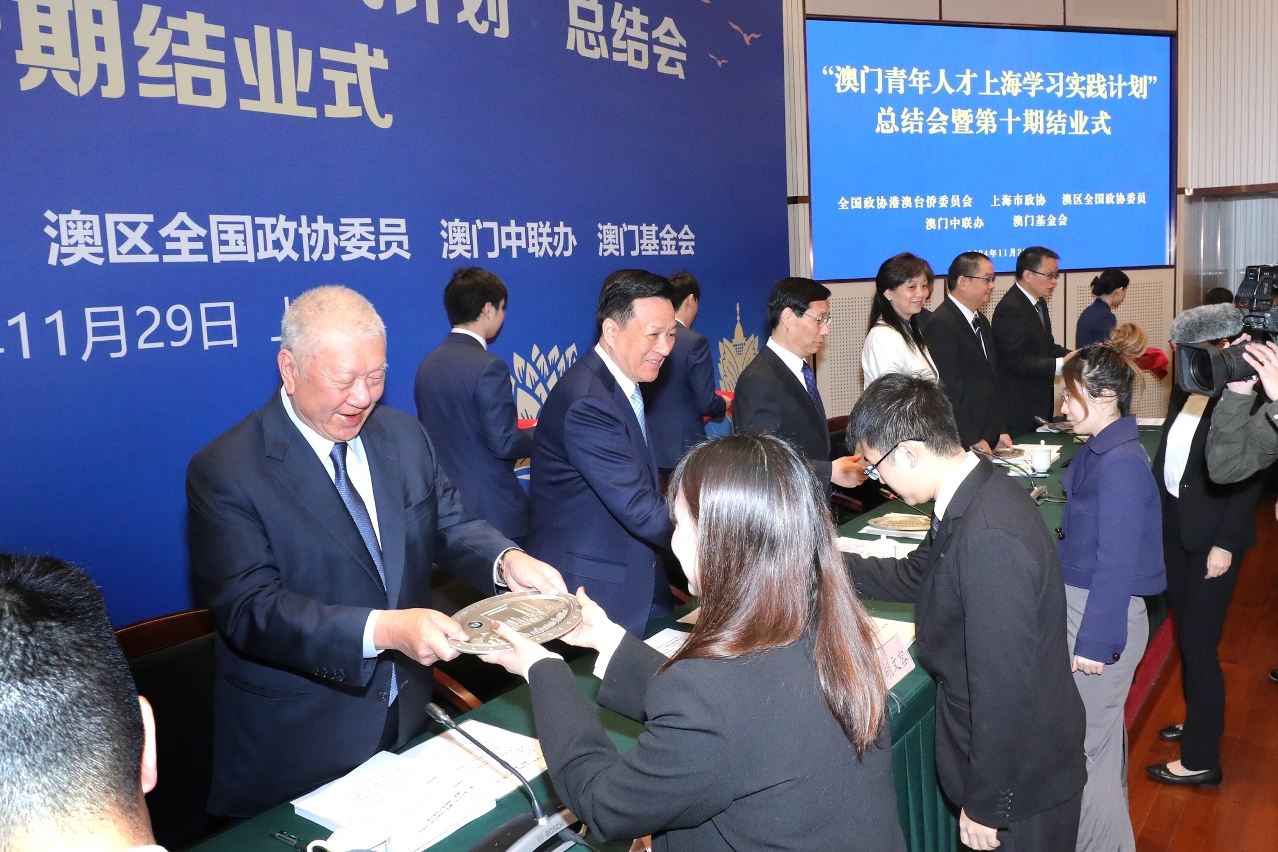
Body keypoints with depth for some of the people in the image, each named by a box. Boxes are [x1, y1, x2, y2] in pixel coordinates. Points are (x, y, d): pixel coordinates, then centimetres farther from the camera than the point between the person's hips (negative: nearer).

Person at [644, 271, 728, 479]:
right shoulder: (695, 341, -15)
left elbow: (644, 394, 9)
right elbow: (706, 403, -16)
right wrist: (723, 404, 7)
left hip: (650, 446, 6)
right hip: (683, 447, -5)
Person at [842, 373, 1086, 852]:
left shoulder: (990, 539, -33)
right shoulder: (974, 497, -4)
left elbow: (1003, 688, -29)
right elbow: (917, 575, 13)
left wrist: (984, 804, -18)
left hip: (1020, 777, -8)